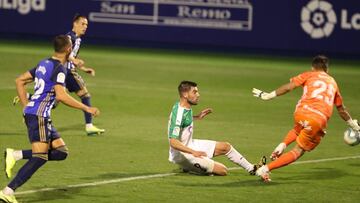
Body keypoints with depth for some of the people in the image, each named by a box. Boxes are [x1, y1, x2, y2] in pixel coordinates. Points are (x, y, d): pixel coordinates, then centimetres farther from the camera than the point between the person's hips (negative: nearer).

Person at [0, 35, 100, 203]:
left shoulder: (44, 64, 17)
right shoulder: (59, 68, -11)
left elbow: (19, 81, 21)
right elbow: (61, 96, -23)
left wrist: (26, 106, 19)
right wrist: (86, 108, -16)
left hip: (31, 112, 9)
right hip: (39, 115, -9)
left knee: (61, 152, 7)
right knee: (40, 158, -12)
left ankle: (15, 155, 2)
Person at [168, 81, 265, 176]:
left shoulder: (186, 107, 0)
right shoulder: (179, 113, -31)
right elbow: (173, 142, -38)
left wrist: (197, 117, 16)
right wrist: (193, 152, -48)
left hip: (190, 145, 10)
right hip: (182, 154, -10)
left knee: (225, 147, 16)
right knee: (222, 170, -13)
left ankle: (251, 168, 34)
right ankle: (189, 168, 3)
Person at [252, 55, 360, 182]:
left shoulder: (308, 75, 19)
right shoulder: (333, 82, 28)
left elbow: (289, 87, 4)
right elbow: (341, 109, 37)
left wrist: (268, 96, 9)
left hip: (301, 113, 0)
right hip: (319, 120, 0)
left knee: (298, 130, 37)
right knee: (298, 151, 9)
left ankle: (282, 145, 9)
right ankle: (266, 169, -6)